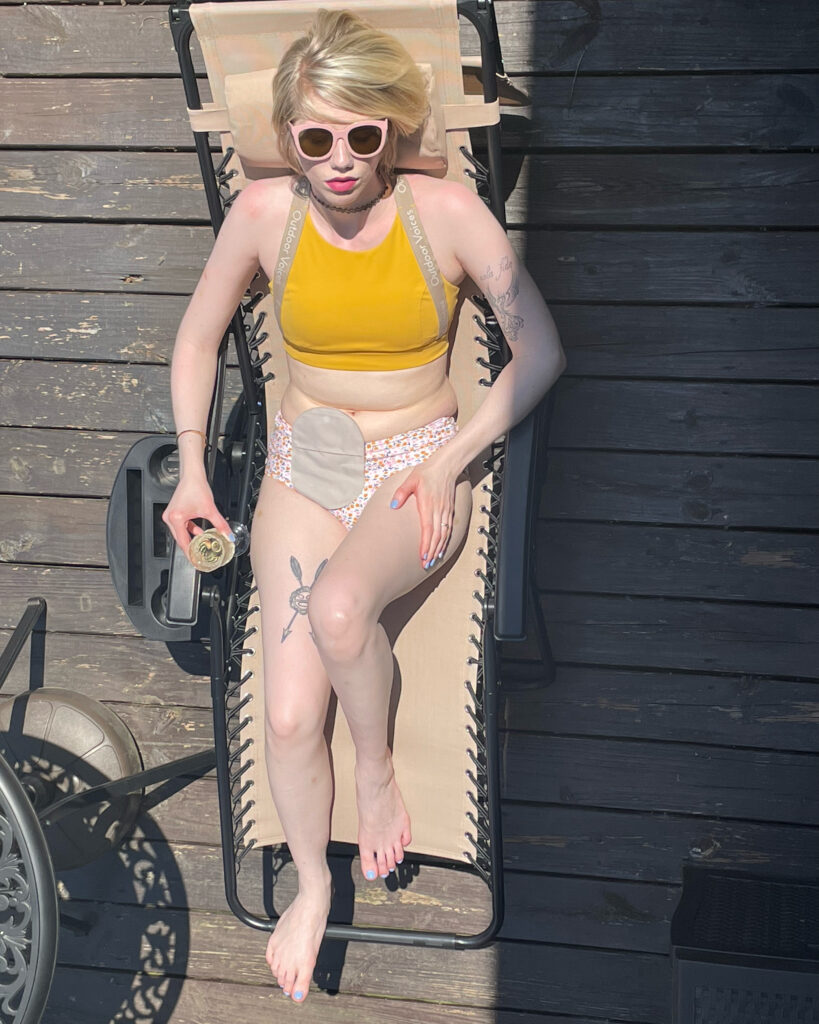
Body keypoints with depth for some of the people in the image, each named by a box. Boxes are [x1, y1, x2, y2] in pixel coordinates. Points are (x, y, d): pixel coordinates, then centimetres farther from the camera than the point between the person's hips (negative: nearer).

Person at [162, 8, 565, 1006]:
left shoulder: (447, 210, -13)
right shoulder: (264, 211, -7)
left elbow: (541, 350, -8)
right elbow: (198, 336, 8)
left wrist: (449, 461, -14)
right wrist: (191, 470, 3)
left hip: (419, 469, -2)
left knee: (338, 605, -35)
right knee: (288, 716, -12)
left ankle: (379, 772, -3)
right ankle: (312, 882, 18)